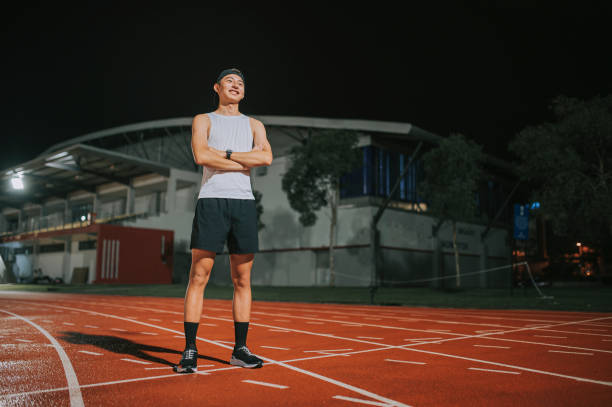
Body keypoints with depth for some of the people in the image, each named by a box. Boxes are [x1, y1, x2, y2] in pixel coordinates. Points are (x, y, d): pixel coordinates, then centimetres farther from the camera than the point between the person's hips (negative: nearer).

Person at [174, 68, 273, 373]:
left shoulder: (254, 125, 20)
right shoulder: (203, 120, 12)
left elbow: (267, 157, 0)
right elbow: (201, 156, -8)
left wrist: (226, 154, -4)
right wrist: (245, 162, -4)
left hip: (244, 203, 3)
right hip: (211, 201, -3)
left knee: (242, 280, 4)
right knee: (198, 277, -6)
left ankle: (240, 350, 13)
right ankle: (190, 351, 1)